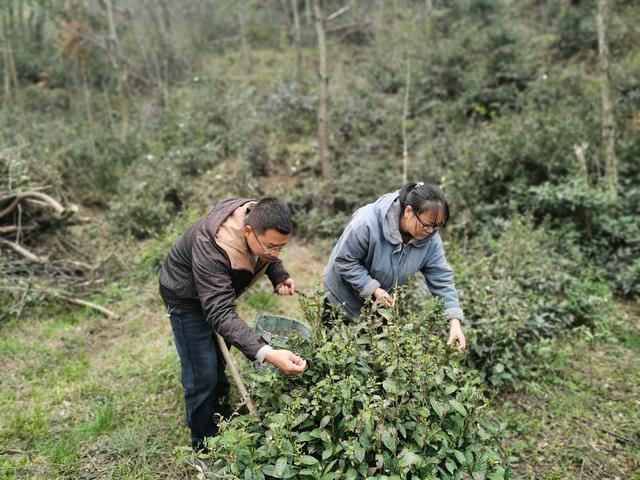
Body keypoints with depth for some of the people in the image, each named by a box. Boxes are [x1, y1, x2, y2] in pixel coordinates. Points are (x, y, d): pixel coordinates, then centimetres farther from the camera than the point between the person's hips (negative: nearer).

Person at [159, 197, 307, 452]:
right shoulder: (210, 250, -45)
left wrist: (280, 277, -20)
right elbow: (221, 314, -48)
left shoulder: (261, 223, -24)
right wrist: (266, 353, -59)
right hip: (187, 297, -7)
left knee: (219, 362, 21)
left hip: (218, 290, 7)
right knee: (203, 375, -6)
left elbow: (268, 258, 0)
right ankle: (204, 448, 15)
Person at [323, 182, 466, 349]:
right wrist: (373, 289, -31)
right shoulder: (367, 222, -34)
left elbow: (441, 279, -14)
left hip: (383, 302, 4)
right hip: (344, 296, -4)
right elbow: (345, 261, -26)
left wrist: (455, 321, -23)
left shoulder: (430, 237, -17)